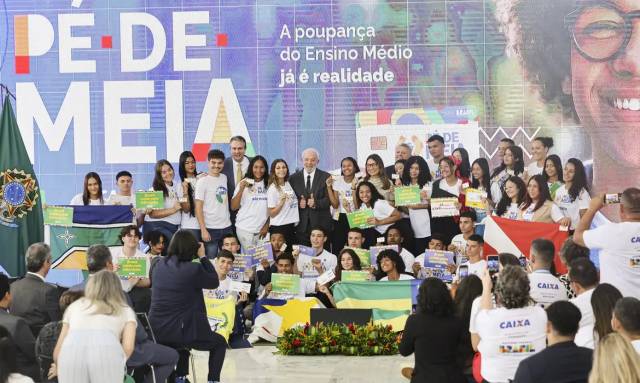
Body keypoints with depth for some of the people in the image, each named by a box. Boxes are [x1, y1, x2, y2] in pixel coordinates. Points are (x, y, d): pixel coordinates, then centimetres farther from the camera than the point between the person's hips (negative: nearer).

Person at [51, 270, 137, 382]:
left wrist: (57, 368, 51)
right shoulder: (126, 310, 31)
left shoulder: (75, 305, 36)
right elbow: (128, 347, 13)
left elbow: (59, 349, 32)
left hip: (72, 350, 2)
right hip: (107, 350, -1)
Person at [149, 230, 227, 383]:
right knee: (220, 343, 19)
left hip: (155, 331, 6)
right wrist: (203, 257, 4)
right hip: (179, 331, -6)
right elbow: (214, 282, 1)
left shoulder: (159, 266, 2)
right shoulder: (193, 269, -15)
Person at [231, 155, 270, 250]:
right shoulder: (244, 183, -2)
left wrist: (267, 226, 5)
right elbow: (233, 207, -5)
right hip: (245, 228, -2)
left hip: (262, 229, 2)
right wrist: (241, 189, -15)